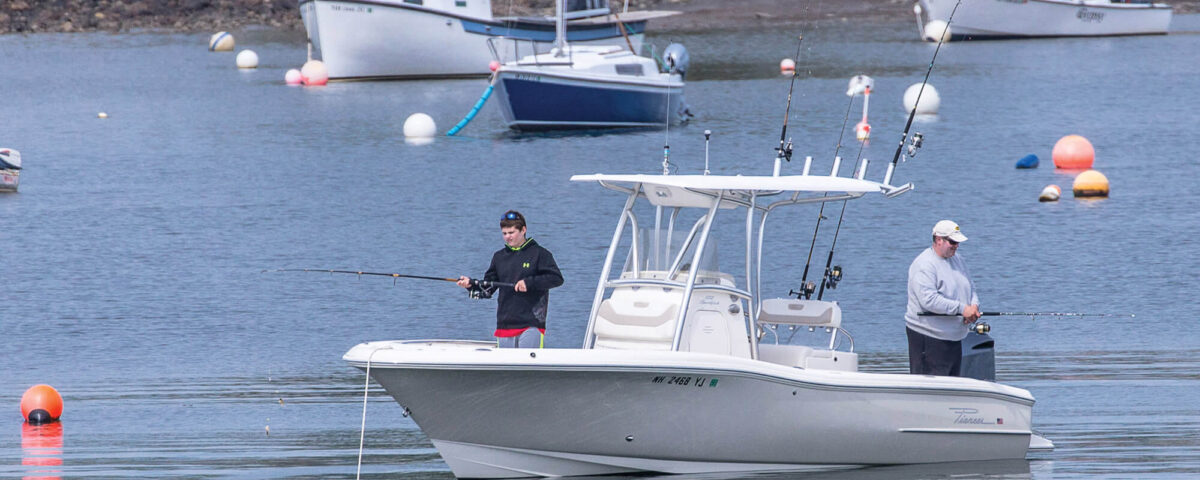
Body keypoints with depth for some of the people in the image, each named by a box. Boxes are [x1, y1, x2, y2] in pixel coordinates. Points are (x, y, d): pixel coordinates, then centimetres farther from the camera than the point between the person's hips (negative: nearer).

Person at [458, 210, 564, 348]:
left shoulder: (539, 254, -1)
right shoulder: (499, 257, 14)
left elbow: (557, 278, -10)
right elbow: (487, 289, 13)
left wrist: (529, 283, -19)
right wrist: (471, 285, -7)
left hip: (531, 325, -5)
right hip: (505, 324, 5)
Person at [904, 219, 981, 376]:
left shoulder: (957, 260, 13)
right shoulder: (924, 265, -16)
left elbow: (971, 288, 19)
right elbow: (929, 300, -27)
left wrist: (973, 306, -5)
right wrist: (962, 309, -26)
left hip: (954, 337, 9)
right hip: (929, 338, -9)